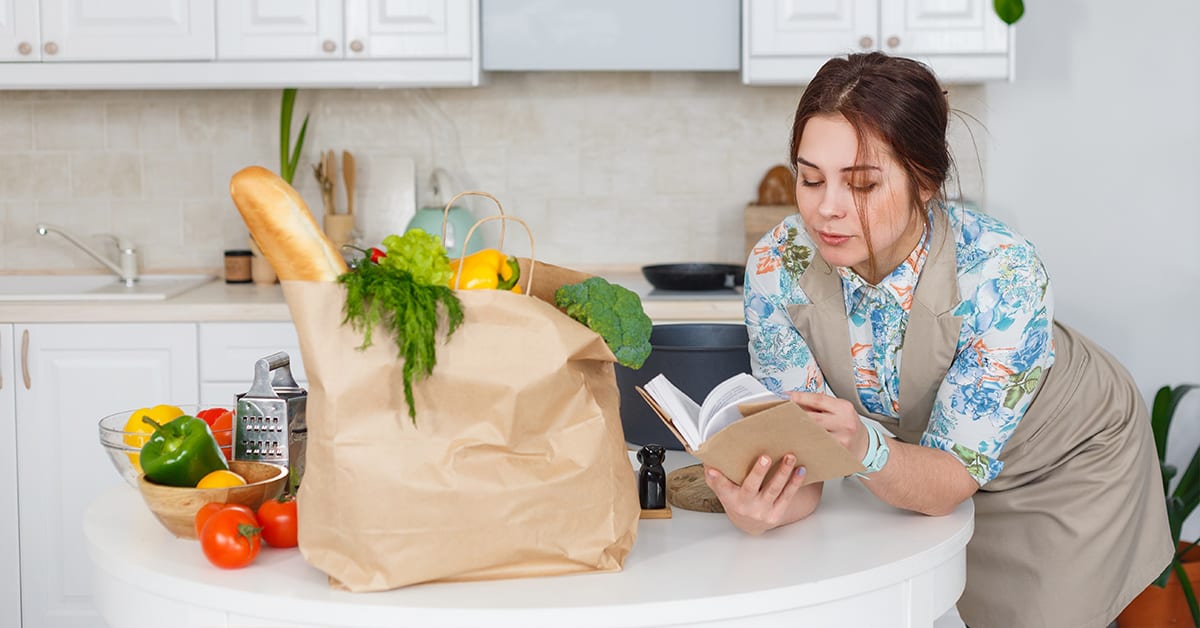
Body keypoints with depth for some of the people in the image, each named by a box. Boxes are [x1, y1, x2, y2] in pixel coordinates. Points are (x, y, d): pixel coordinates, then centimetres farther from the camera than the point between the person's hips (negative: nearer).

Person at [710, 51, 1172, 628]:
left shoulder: (1003, 276, -36)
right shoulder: (777, 268, -26)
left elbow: (953, 475, -32)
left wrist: (864, 446, -53)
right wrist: (764, 502, -46)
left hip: (1067, 471, -2)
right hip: (914, 463, 3)